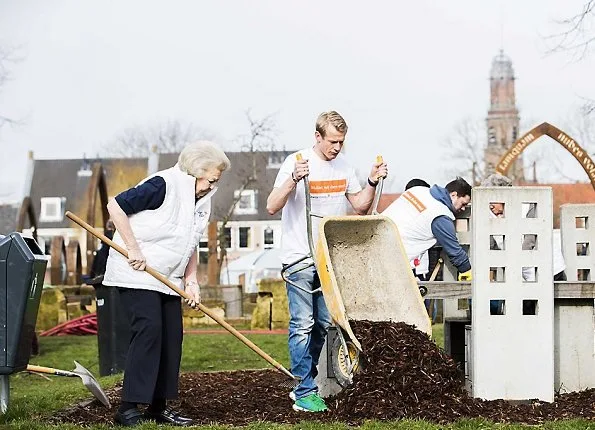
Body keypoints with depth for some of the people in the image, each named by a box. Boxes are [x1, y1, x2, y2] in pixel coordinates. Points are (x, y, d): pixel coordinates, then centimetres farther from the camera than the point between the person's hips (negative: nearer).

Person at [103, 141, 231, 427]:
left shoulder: (202, 200, 10)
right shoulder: (163, 185, -18)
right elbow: (116, 206, -19)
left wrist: (191, 279, 6)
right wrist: (134, 250, -20)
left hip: (167, 278, 9)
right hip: (136, 274, -9)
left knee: (171, 337, 6)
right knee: (148, 331, -18)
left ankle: (158, 406, 14)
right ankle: (128, 409, -16)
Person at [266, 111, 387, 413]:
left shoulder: (343, 166, 8)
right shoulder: (296, 163, -10)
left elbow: (360, 207, 14)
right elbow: (272, 207, -17)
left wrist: (372, 183, -2)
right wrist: (293, 179, -32)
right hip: (299, 259, -6)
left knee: (323, 324, 9)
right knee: (302, 325, -7)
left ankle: (302, 385, 21)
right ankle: (304, 393, -3)